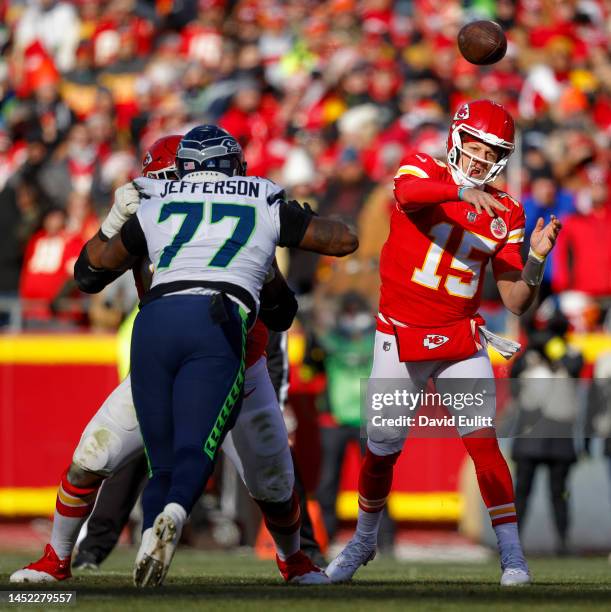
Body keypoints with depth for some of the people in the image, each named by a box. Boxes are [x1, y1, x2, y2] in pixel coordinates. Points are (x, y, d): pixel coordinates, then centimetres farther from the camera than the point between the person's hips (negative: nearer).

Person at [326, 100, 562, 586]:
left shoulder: (505, 214, -1)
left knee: (483, 441, -14)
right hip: (400, 340, -1)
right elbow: (407, 192, -35)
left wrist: (536, 260, -21)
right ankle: (364, 541, 32)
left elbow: (516, 303, -3)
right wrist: (462, 191, -50)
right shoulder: (423, 170, -7)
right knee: (382, 450, 7)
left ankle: (512, 555, -8)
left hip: (461, 341, 1)